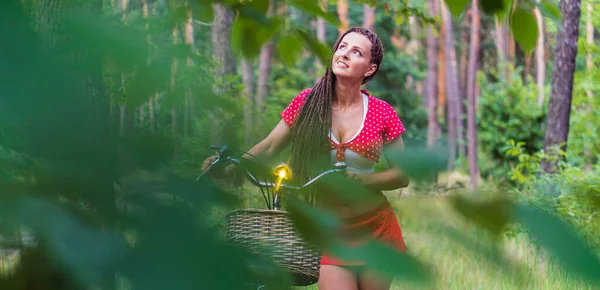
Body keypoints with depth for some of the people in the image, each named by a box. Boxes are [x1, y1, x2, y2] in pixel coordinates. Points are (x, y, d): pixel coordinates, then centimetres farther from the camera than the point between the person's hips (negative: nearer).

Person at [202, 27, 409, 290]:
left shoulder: (382, 113, -1)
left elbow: (402, 175, 2)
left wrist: (361, 180, -14)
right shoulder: (308, 103, 2)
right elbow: (269, 147, 1)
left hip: (374, 228, 1)